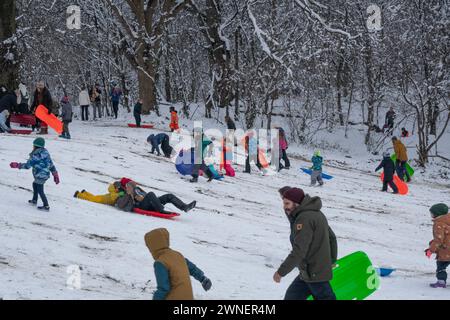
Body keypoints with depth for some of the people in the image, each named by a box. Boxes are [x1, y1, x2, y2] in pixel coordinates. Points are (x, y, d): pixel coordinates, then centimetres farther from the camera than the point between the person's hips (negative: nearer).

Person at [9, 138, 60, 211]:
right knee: (35, 184, 28)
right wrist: (55, 175, 16)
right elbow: (51, 164, 9)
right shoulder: (46, 153, 5)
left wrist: (17, 165, -6)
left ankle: (46, 206, 4)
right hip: (46, 174, 9)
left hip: (40, 176, -9)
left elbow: (27, 165, -17)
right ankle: (34, 200, 39)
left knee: (40, 190, 1)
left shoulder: (35, 156, -18)